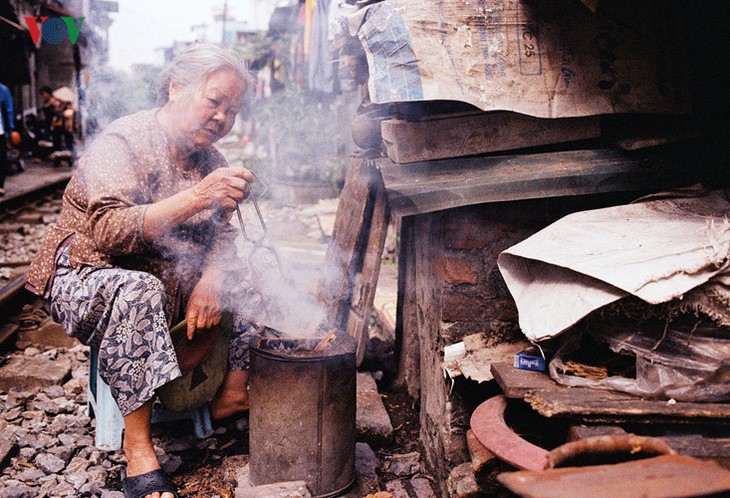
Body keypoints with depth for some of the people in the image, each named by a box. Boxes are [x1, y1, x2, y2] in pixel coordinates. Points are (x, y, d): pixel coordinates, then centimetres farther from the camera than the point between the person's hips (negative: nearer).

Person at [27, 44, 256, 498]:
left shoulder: (208, 158, 6)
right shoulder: (121, 144, -17)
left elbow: (223, 234, 1)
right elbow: (110, 232, -32)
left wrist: (211, 281, -21)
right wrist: (195, 198, -43)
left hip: (173, 282, 7)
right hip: (89, 280, -7)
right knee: (138, 291, -39)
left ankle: (232, 397, -2)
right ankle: (138, 453, -32)